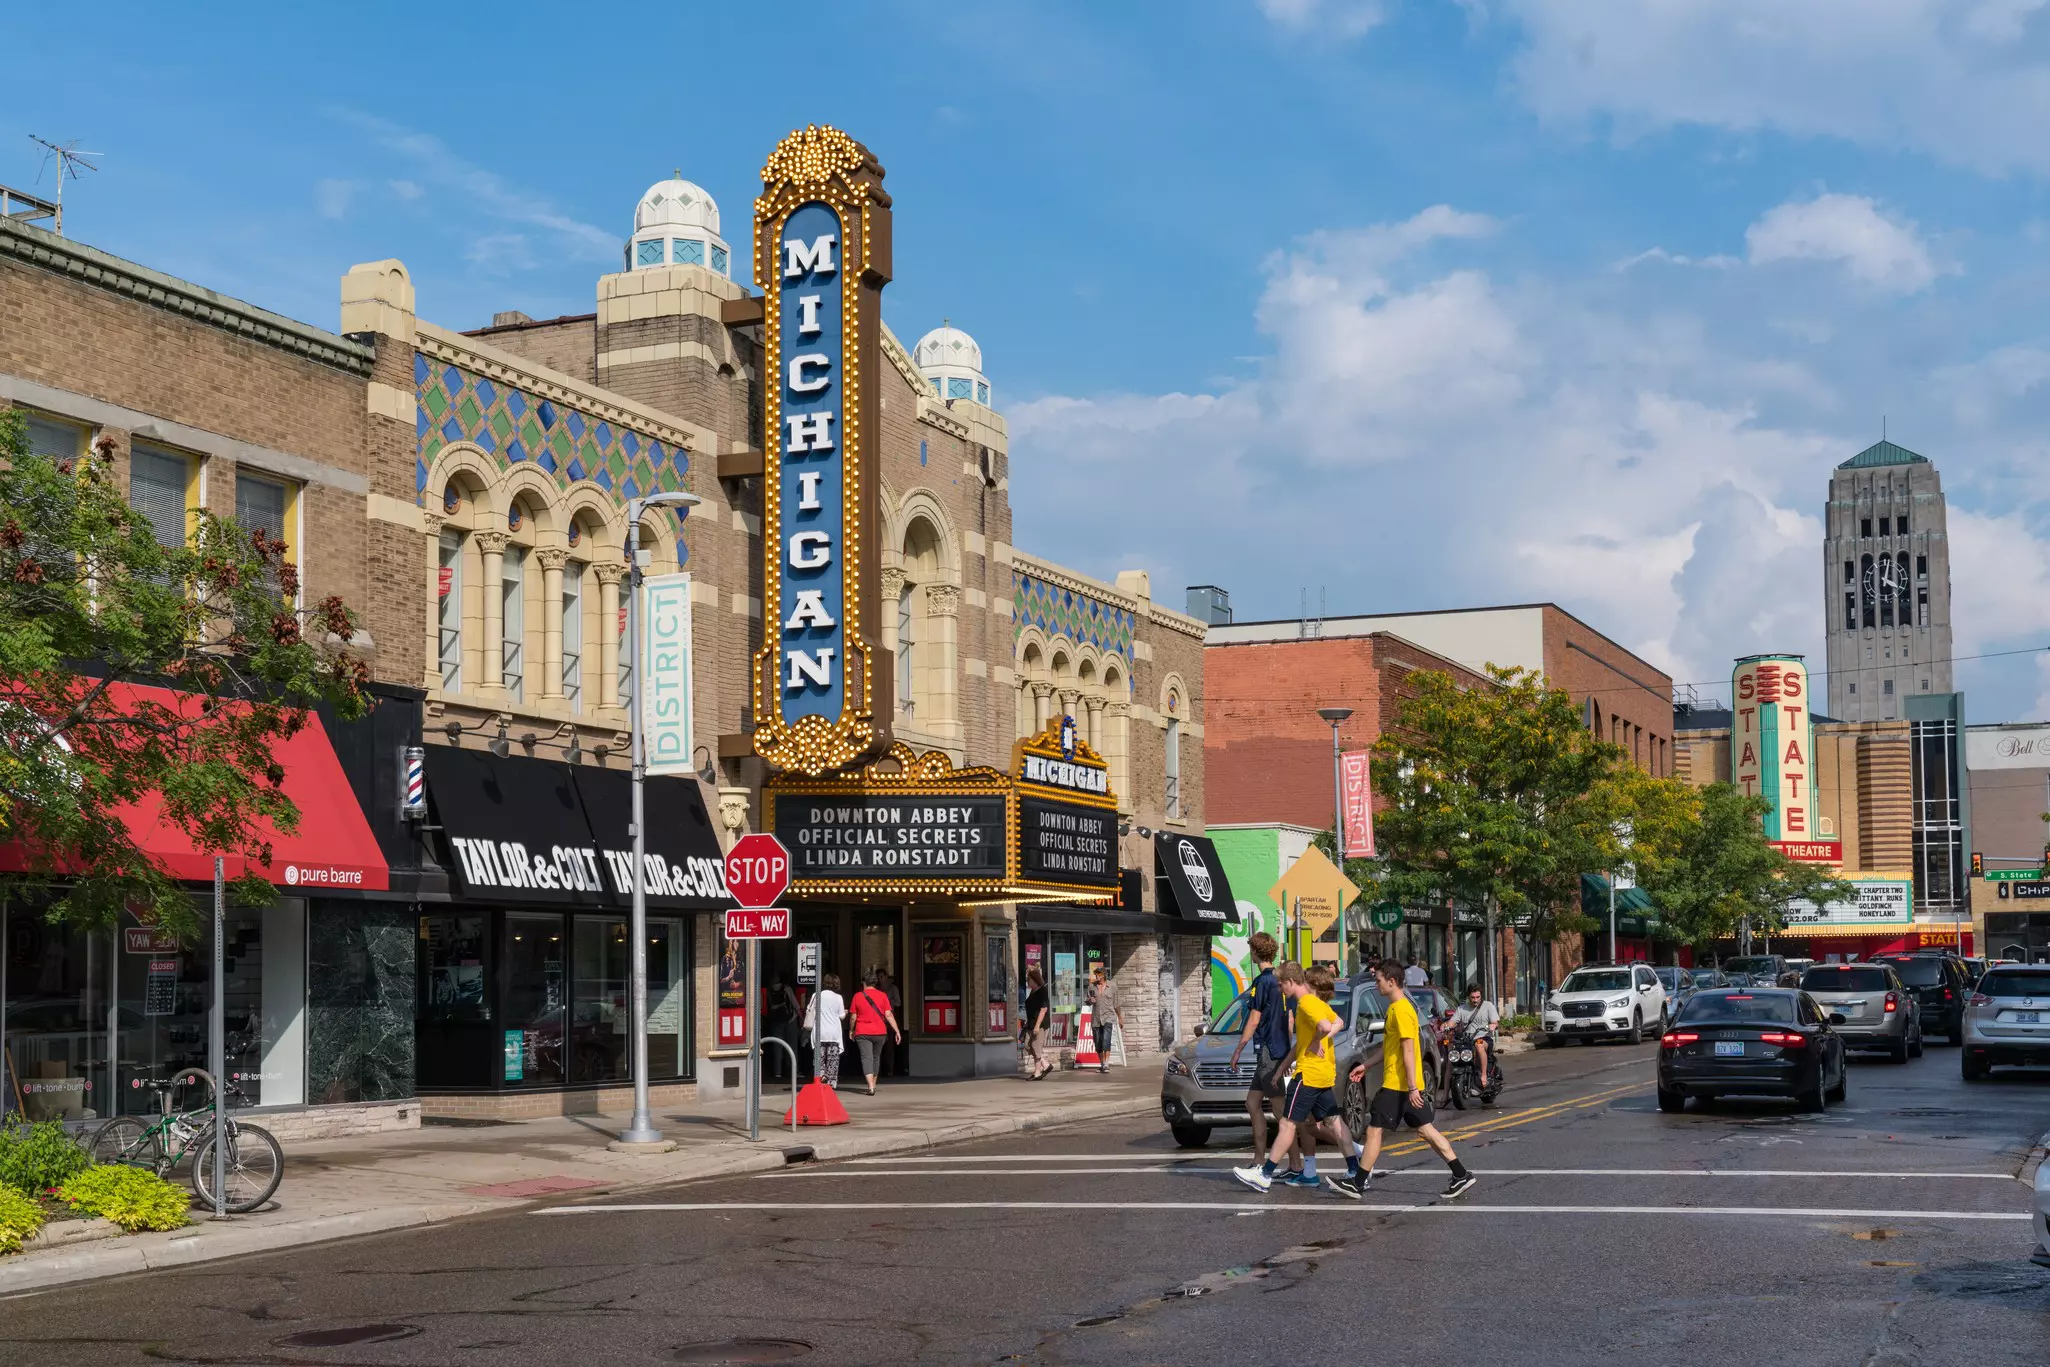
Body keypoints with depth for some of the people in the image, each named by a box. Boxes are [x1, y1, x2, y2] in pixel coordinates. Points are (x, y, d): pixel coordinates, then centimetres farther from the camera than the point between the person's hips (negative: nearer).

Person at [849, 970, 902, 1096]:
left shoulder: (857, 996, -2)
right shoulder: (882, 996, -1)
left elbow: (854, 1017, 4)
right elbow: (888, 1015, -6)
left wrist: (851, 1030, 19)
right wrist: (897, 1031, -2)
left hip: (862, 1033, -2)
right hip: (879, 1032, 2)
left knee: (866, 1057, -7)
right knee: (876, 1057, 19)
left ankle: (871, 1086, -25)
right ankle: (873, 1085, 31)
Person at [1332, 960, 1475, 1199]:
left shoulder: (1400, 1010, -16)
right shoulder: (1396, 1007, 15)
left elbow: (1408, 1050, -21)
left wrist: (1412, 1087, -23)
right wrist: (1366, 1066, 25)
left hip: (1398, 1084, -10)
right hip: (1407, 1084, 10)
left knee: (1374, 1130, -2)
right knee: (1425, 1129, 9)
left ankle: (1358, 1183, 5)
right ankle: (1461, 1175, 6)